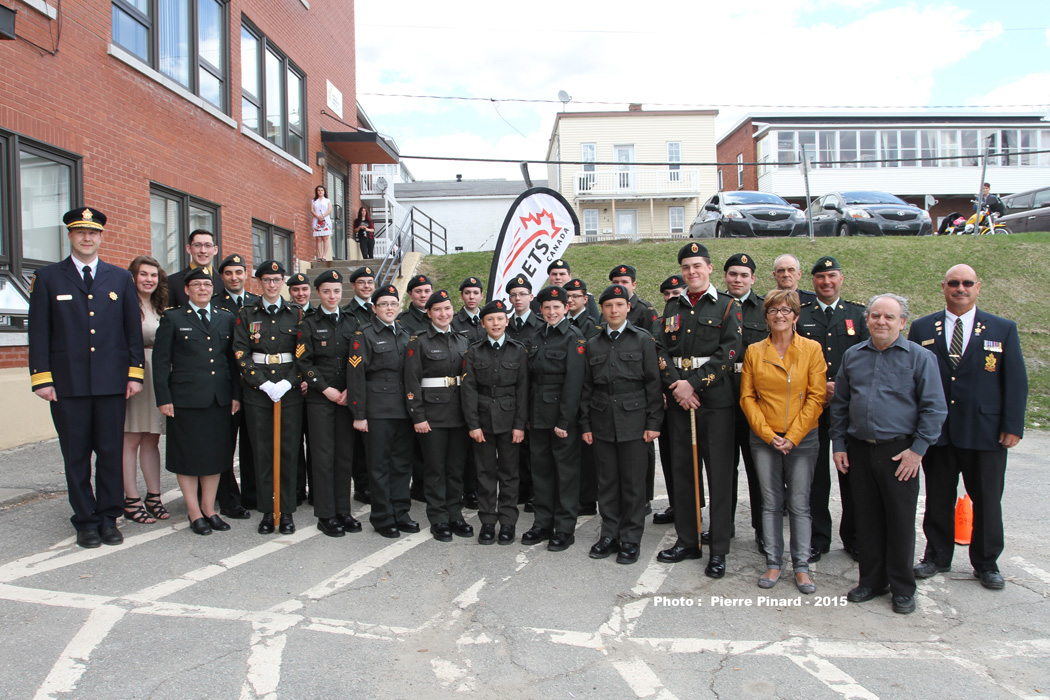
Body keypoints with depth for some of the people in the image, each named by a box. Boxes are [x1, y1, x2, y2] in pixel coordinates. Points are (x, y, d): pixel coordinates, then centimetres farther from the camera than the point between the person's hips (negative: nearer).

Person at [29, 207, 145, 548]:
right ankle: (86, 521, 17)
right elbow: (39, 332, 3)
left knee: (111, 453, 5)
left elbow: (133, 328, 9)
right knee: (76, 456, 6)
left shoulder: (120, 277, 11)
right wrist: (42, 378, -5)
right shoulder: (47, 278, 7)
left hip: (112, 383, 1)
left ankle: (109, 519, 16)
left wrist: (135, 373, 2)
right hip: (67, 385, -1)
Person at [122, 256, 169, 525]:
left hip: (157, 376, 7)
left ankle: (154, 497, 16)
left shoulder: (160, 309, 16)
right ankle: (131, 501, 6)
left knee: (152, 440, 10)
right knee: (131, 440, -1)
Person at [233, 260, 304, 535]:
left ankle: (287, 511, 11)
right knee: (262, 451, 3)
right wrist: (265, 384, -10)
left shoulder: (296, 313, 7)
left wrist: (287, 383, -10)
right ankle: (266, 511, 14)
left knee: (288, 449, 1)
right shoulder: (246, 314, 7)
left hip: (290, 387, 0)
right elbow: (241, 354, 1)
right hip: (257, 389, 0)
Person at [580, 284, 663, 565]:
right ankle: (609, 535, 21)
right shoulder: (593, 344, 10)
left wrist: (653, 422, -6)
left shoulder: (643, 339, 1)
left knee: (633, 483, 2)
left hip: (633, 420, -3)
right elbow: (587, 387, 12)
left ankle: (630, 539, 14)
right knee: (607, 481, 9)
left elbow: (653, 382, -1)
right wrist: (585, 424, 7)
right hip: (602, 422, 3)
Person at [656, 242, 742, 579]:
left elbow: (728, 352, -8)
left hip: (716, 399, -4)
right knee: (682, 472, 10)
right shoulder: (673, 307, 14)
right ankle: (687, 541, 22)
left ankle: (719, 550, 9)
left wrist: (693, 383, -14)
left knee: (719, 474, -1)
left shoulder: (727, 305, 2)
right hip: (679, 399, 4)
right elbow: (663, 351, 8)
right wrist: (676, 385, -8)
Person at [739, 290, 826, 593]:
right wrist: (767, 433, -7)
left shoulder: (812, 349, 0)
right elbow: (747, 397, 4)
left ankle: (801, 566, 17)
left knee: (799, 504, 4)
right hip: (764, 439, 1)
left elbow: (816, 397, -4)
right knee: (771, 503, 7)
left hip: (801, 439, -1)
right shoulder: (754, 351, 5)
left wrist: (793, 436, -10)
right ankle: (773, 563, 18)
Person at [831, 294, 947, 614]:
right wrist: (839, 444, 8)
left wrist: (917, 449, -10)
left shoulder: (920, 357, -3)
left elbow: (934, 408, -4)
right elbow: (839, 404, 14)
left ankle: (902, 588, 21)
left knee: (900, 521, 5)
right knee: (867, 519, 11)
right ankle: (872, 580, 25)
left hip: (899, 453, -3)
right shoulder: (852, 356, 9)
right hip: (859, 450, 4)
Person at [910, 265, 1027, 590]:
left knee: (987, 501, 10)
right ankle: (937, 555, 27)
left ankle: (986, 563, 27)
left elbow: (1016, 381, 2)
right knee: (938, 499, 11)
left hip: (986, 432, 0)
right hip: (936, 431, 1)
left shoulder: (1003, 329, 3)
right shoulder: (922, 329, 4)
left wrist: (1013, 426, -5)